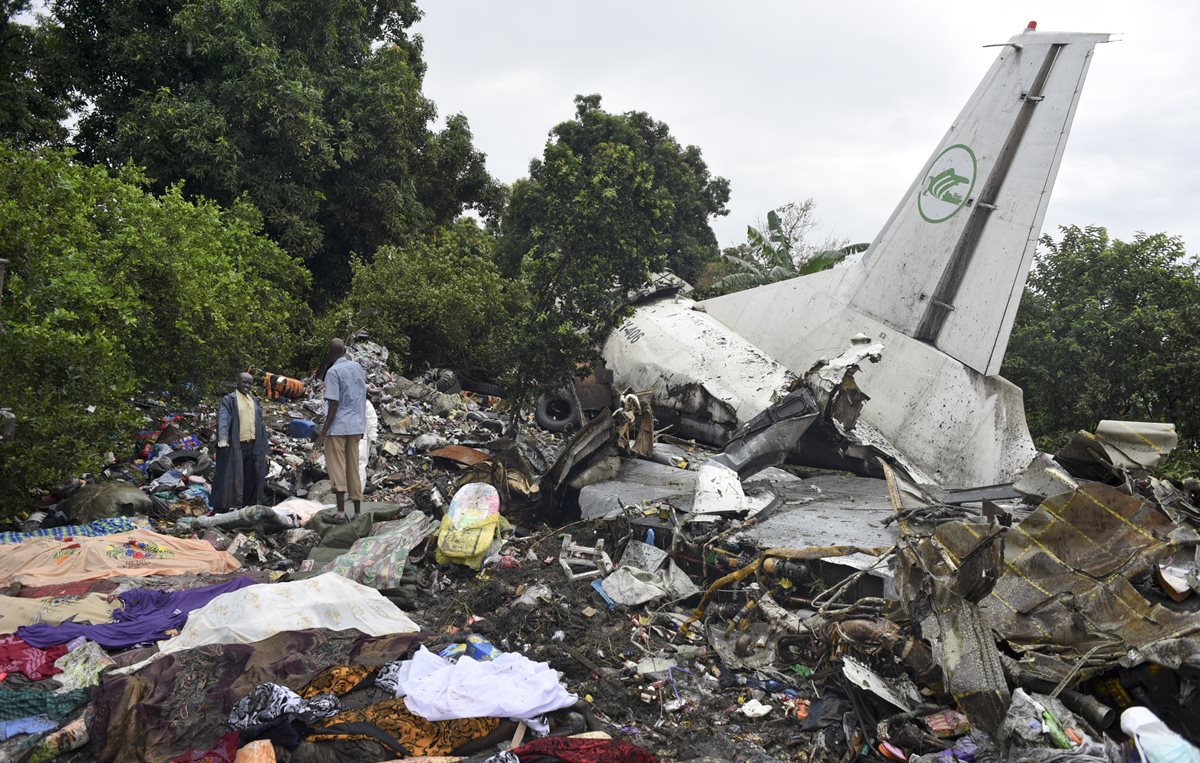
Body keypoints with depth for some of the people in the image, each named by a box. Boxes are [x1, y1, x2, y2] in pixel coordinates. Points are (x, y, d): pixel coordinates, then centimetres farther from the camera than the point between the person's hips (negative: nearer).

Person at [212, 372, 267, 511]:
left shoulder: (254, 402, 17)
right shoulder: (229, 400, -3)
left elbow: (260, 423, 21)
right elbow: (223, 419, -18)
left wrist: (264, 441, 19)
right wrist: (222, 438, -33)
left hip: (252, 446, 6)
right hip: (235, 446, -6)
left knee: (250, 477, 9)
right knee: (231, 477, -4)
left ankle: (249, 504, 18)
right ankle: (223, 507, 1)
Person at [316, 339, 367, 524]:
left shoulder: (333, 372, -12)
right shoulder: (358, 368, 10)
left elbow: (334, 404, -16)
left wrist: (323, 432, -13)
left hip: (338, 426, -6)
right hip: (356, 425, 7)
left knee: (337, 467, -3)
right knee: (353, 468, 10)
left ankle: (341, 512, -8)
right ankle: (358, 512, 12)